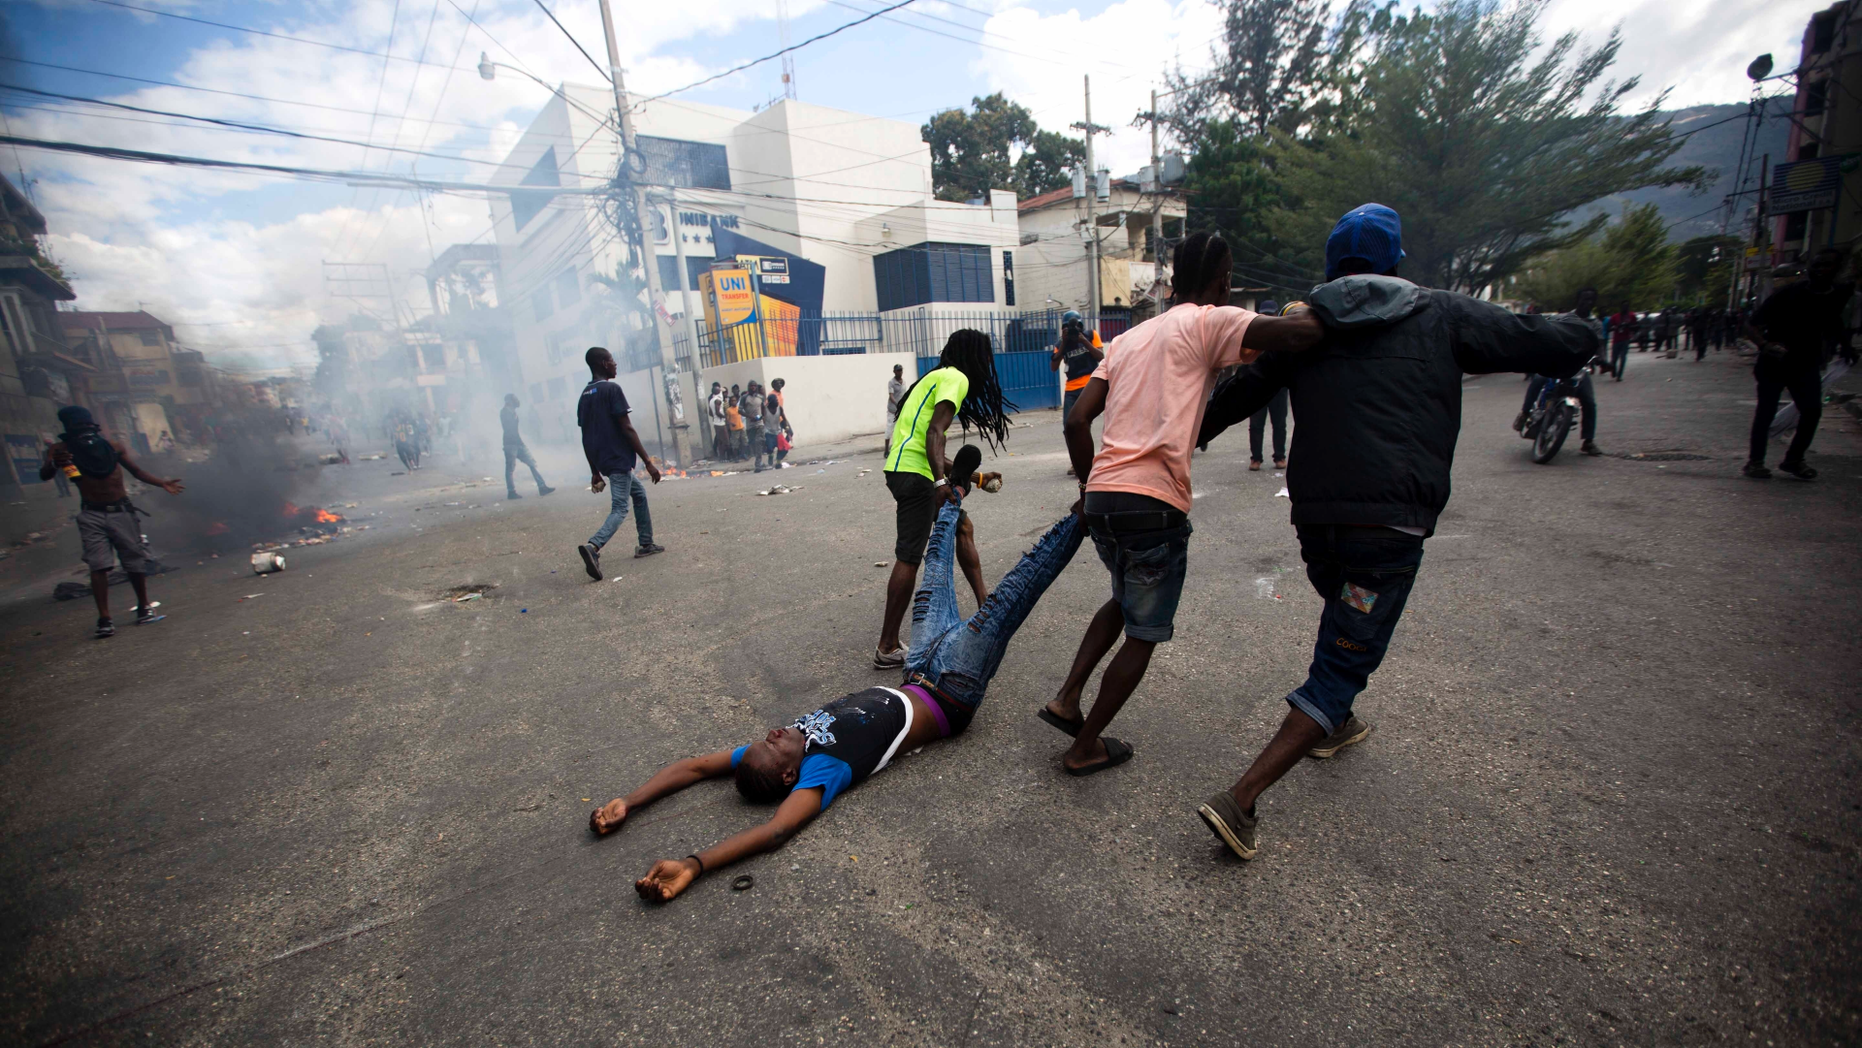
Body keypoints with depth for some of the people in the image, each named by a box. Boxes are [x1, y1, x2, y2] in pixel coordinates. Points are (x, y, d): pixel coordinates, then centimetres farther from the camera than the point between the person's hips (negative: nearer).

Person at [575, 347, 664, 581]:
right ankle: (593, 546, -30)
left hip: (603, 462, 9)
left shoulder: (585, 395, 14)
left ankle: (646, 544, 26)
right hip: (618, 459, -9)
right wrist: (648, 462, -14)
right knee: (620, 510, -9)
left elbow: (586, 438, 15)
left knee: (639, 493, 23)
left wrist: (594, 472, 19)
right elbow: (627, 429, -16)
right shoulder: (612, 389, -10)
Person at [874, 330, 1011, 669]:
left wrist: (971, 476, 25)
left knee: (963, 528, 20)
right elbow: (934, 432, -19)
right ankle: (887, 648, -4)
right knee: (909, 558, -9)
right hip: (913, 473, -10)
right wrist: (941, 482, -31)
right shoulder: (955, 378, -3)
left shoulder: (938, 377, 25)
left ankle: (985, 604, 30)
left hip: (907, 469, 10)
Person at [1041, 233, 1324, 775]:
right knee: (1143, 635, 11)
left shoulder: (1129, 338, 20)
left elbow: (1076, 421, 13)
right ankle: (1085, 747, 21)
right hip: (1154, 503, -7)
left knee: (1125, 601, 30)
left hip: (1102, 496, 7)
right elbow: (1301, 333, -14)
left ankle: (1067, 699, 24)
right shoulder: (1210, 323, 2)